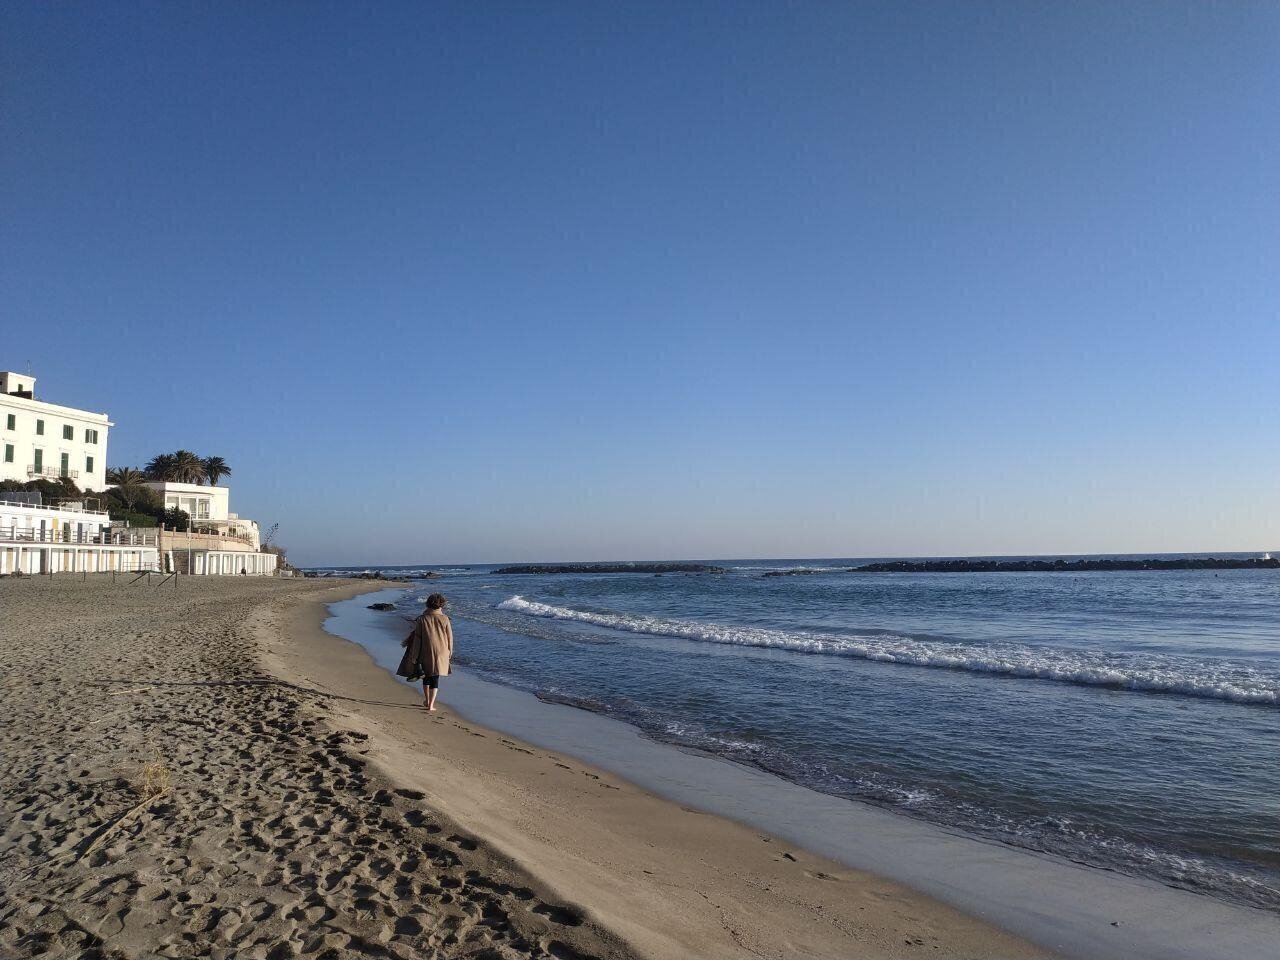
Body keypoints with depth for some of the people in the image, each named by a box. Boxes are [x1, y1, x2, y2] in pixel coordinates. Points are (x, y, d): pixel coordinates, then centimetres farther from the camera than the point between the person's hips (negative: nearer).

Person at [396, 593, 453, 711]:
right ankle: (431, 704, 4)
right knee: (435, 678, 8)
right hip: (440, 653, 0)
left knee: (426, 676, 21)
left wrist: (414, 657, -3)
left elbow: (417, 639, -8)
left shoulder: (422, 619, -9)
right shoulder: (444, 619, -8)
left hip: (425, 653, 0)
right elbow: (449, 637, -1)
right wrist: (450, 652, 14)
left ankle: (427, 700, 32)